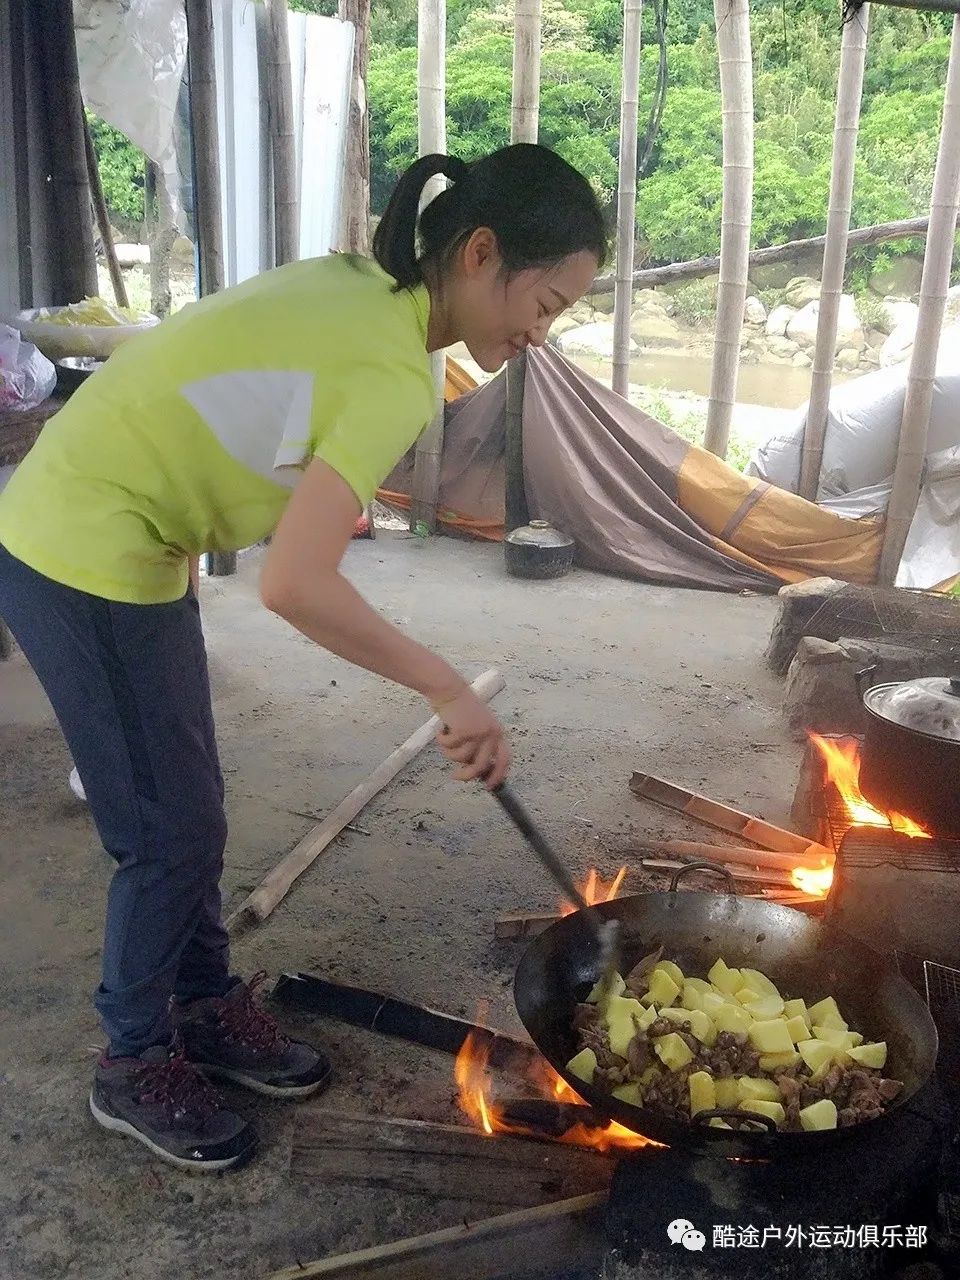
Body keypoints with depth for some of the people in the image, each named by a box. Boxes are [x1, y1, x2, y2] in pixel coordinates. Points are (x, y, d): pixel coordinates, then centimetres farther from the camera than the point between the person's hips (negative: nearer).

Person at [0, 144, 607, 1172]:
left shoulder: (357, 284, 2)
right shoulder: (395, 374, -24)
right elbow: (294, 586, -33)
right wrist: (452, 693, -24)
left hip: (111, 538, 9)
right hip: (84, 563, -9)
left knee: (189, 808, 17)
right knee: (172, 831, 4)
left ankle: (207, 1008, 35)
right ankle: (135, 1067, 25)